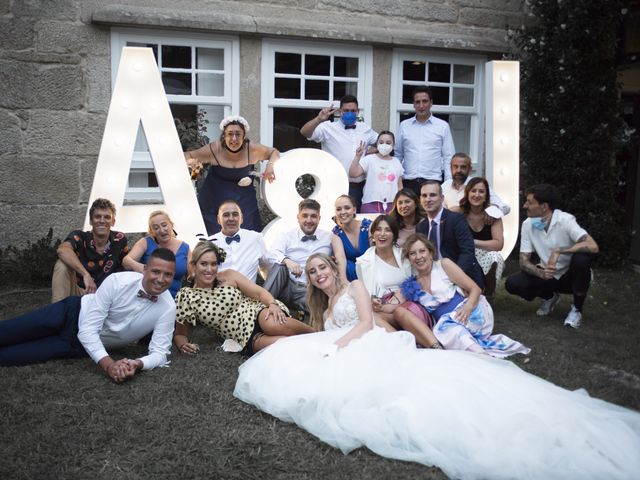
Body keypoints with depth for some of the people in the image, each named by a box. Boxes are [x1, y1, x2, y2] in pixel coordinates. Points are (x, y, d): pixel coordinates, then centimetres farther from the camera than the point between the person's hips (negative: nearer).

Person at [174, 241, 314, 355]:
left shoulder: (229, 275, 2)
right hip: (246, 338, -1)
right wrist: (183, 345, -14)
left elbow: (259, 291, -1)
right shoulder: (185, 297, 0)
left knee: (274, 324, -38)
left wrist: (273, 304, -23)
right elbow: (180, 334, 9)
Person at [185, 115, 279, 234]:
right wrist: (191, 163, -28)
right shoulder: (214, 150, -16)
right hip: (214, 205, -1)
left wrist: (270, 165, -14)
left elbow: (274, 152, 6)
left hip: (244, 204, 1)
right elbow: (186, 156, -6)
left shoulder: (252, 149, -11)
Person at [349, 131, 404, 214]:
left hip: (391, 204, 3)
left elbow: (400, 186, 17)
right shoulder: (369, 159, 3)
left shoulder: (396, 162, 15)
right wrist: (358, 156, -16)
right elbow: (353, 173, -9)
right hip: (371, 204, -3)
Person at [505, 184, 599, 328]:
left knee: (582, 258, -35)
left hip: (570, 275, -3)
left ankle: (577, 309, -10)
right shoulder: (527, 225, -10)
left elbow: (593, 246, -35)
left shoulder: (565, 220, -23)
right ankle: (549, 297, 13)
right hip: (548, 275, 3)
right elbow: (524, 261, -11)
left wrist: (558, 251, -36)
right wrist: (541, 273, -31)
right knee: (512, 284, -20)